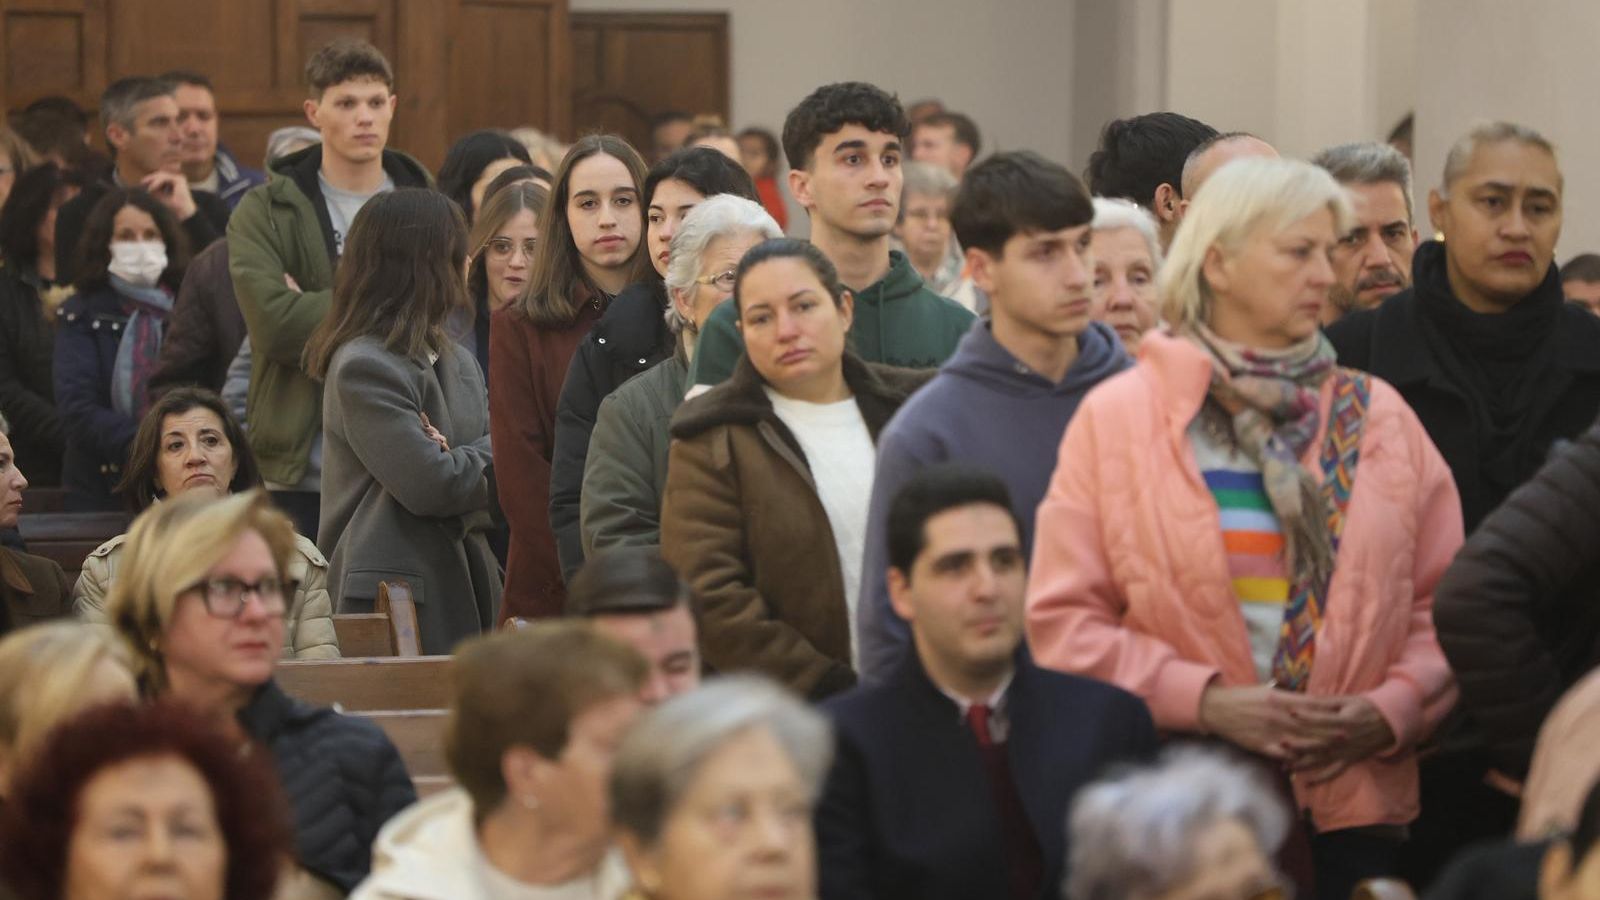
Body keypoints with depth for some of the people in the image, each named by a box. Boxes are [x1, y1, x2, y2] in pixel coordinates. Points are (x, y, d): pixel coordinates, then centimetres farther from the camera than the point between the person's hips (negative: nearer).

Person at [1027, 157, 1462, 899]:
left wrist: (1392, 710, -10)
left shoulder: (1376, 416, 10)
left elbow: (1447, 607, 9)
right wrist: (1205, 700, -13)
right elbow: (1061, 620, -2)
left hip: (1354, 803, 2)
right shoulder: (1116, 417, 2)